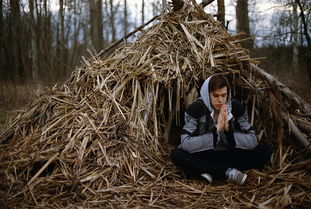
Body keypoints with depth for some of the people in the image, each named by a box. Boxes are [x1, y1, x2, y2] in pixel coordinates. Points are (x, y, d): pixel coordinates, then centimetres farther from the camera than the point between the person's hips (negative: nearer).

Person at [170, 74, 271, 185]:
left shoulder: (236, 107, -9)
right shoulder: (196, 108, -16)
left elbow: (252, 141, -12)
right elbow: (185, 143, -26)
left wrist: (228, 128, -27)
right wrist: (216, 130, -29)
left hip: (229, 155, 2)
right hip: (203, 156, -2)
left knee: (264, 151, -18)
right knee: (176, 155, -31)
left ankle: (209, 171, -23)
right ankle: (229, 172, -27)